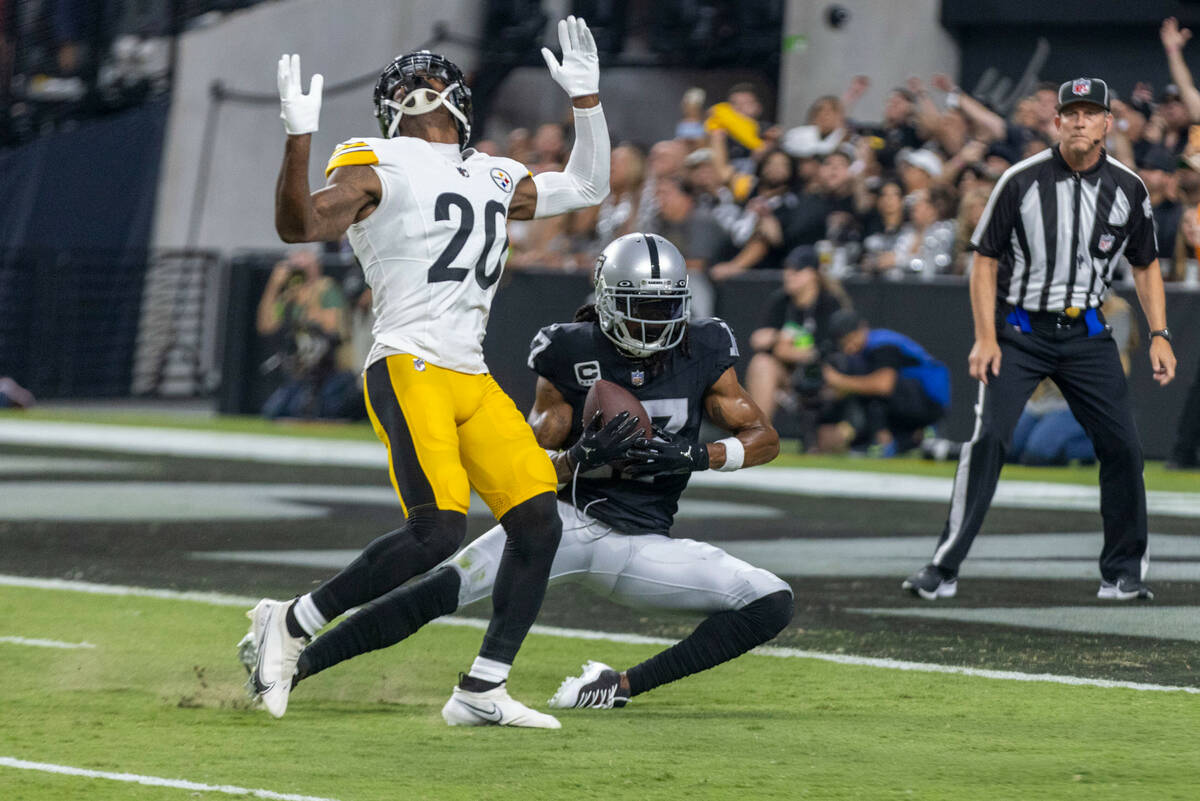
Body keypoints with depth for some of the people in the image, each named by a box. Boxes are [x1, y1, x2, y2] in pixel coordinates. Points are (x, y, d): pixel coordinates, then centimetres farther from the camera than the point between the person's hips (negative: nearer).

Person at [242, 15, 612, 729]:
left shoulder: (492, 178, 22)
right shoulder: (380, 166, 1)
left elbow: (585, 188, 33)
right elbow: (300, 226, -13)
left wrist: (586, 96, 24)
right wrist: (300, 136, -26)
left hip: (475, 382, 7)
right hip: (410, 370, -7)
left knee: (538, 524, -3)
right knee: (438, 533, -22)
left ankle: (481, 692, 3)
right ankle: (290, 623, -6)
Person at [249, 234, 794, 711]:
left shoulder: (702, 355, 0)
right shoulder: (572, 357, -5)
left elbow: (765, 439, 2)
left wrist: (694, 455, -17)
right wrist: (581, 458, -28)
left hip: (642, 543, 3)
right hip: (568, 514, -3)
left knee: (774, 603, -14)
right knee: (445, 587, -26)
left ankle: (625, 686, -13)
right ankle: (295, 665, -26)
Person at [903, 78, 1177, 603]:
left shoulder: (1128, 189, 1)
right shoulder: (1022, 181, -7)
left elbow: (1145, 265, 12)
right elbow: (985, 260, -2)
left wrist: (1159, 334, 1)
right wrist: (985, 338, -11)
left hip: (1086, 335, 3)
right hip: (1019, 331, -3)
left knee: (1122, 445, -4)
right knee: (988, 437, -16)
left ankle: (1122, 573, 12)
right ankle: (943, 570, -13)